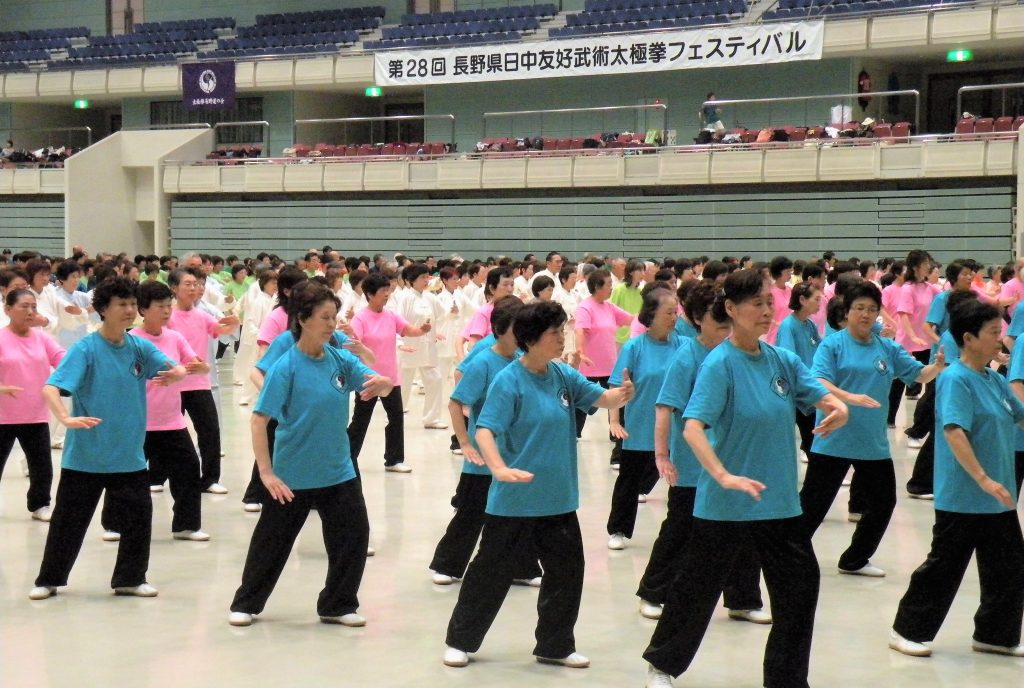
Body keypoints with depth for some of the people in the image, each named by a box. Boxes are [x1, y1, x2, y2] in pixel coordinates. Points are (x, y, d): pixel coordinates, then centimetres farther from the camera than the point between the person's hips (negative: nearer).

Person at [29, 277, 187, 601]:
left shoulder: (139, 347, 1)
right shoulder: (86, 349, -14)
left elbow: (174, 369, -3)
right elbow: (50, 388, -21)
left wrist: (177, 372, -28)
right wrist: (66, 418, -40)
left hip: (129, 455, 4)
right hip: (85, 456, -4)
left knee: (138, 518, 6)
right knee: (68, 520, 7)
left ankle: (130, 578, 24)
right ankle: (49, 579, 24)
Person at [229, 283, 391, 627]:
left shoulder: (341, 360, -3)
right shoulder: (286, 366, -17)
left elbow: (385, 385, -7)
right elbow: (259, 420, -18)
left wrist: (381, 383, -32)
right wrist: (266, 472, -21)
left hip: (338, 470, 4)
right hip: (292, 475, -4)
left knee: (354, 535, 3)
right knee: (272, 540, 9)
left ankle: (337, 605, 21)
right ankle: (246, 604, 28)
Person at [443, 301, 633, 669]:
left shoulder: (563, 375, 2)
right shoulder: (509, 381, -16)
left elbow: (603, 398, 2)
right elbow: (484, 430, -22)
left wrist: (623, 393, -22)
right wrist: (499, 468, -40)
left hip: (558, 499, 6)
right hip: (514, 500, -6)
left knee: (567, 570, 11)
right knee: (492, 571, 5)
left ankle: (555, 646, 27)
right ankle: (460, 640, 23)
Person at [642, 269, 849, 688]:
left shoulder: (783, 360, 2)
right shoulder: (720, 363, -16)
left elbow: (826, 398, 7)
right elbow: (692, 428, -24)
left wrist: (839, 410, -17)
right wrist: (724, 476, -35)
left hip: (778, 500, 5)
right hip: (724, 505, -5)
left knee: (800, 583, 4)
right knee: (699, 587, 9)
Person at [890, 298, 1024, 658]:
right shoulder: (956, 379, -16)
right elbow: (954, 431, -25)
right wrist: (983, 479, -29)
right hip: (961, 498, -8)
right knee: (944, 568, 2)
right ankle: (908, 630, 16)